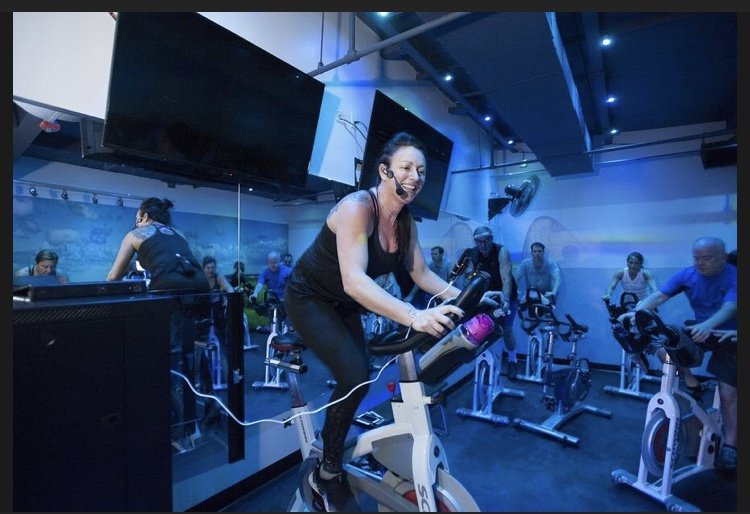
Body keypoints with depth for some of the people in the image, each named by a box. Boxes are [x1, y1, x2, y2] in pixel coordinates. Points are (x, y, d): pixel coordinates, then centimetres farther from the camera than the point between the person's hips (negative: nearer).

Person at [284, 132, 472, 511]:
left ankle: (334, 455, 42)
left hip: (344, 303, 8)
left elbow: (422, 274, -5)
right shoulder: (357, 207, -30)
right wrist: (413, 316, -54)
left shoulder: (405, 222, -7)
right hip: (310, 297, -7)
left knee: (359, 374, 14)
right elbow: (354, 280, -42)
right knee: (354, 375, -22)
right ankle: (326, 474, 5)